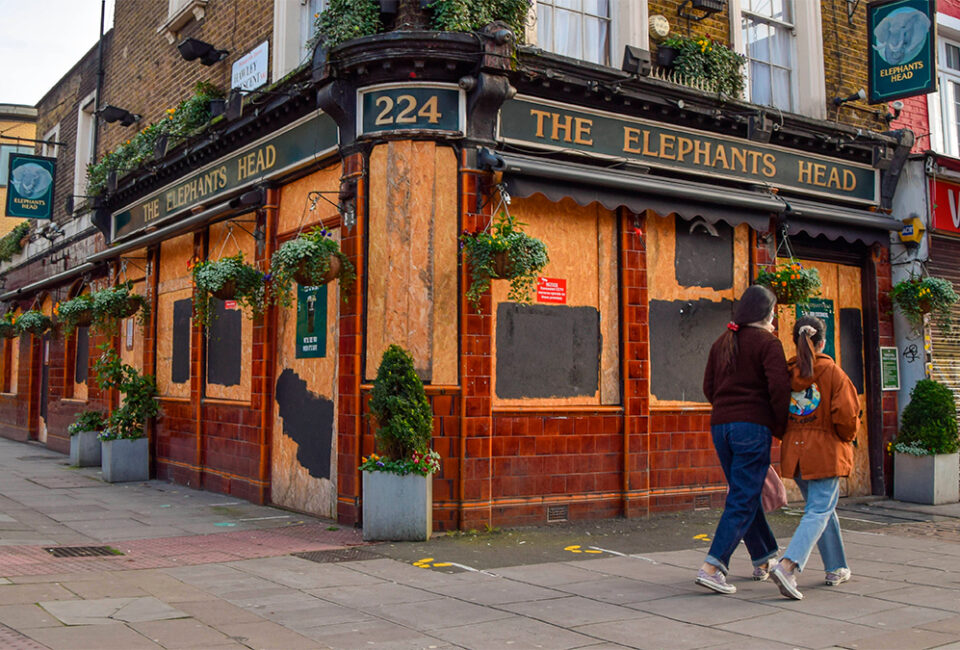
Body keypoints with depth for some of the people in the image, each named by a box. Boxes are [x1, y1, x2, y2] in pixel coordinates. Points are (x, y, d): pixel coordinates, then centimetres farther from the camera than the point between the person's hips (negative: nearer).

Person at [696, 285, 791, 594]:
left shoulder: (722, 342, 13)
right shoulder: (767, 342, -6)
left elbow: (709, 387, 13)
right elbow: (779, 386, -16)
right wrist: (780, 426, -5)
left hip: (721, 426, 7)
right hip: (753, 426, -7)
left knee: (745, 494, 18)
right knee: (743, 501, -4)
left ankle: (763, 560, 32)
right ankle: (711, 567, -12)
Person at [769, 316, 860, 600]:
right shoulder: (832, 372, -9)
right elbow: (846, 415, -13)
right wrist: (848, 437, 6)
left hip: (794, 452, 5)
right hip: (825, 451, -5)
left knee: (822, 508, 19)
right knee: (819, 511, -4)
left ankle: (836, 569, 29)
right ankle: (788, 566, -21)